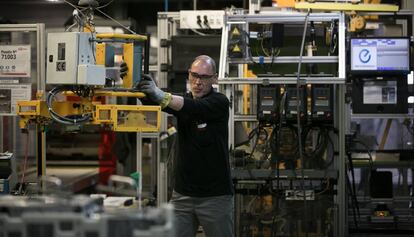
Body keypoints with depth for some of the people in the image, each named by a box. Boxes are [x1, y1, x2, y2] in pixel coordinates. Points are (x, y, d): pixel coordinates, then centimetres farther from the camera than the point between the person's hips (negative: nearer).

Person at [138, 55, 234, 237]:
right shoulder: (182, 100, 7)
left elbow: (194, 108, -29)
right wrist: (143, 86, -36)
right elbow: (155, 102, -12)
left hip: (215, 196, -4)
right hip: (182, 194, 4)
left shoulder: (219, 103, -8)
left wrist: (162, 96, -46)